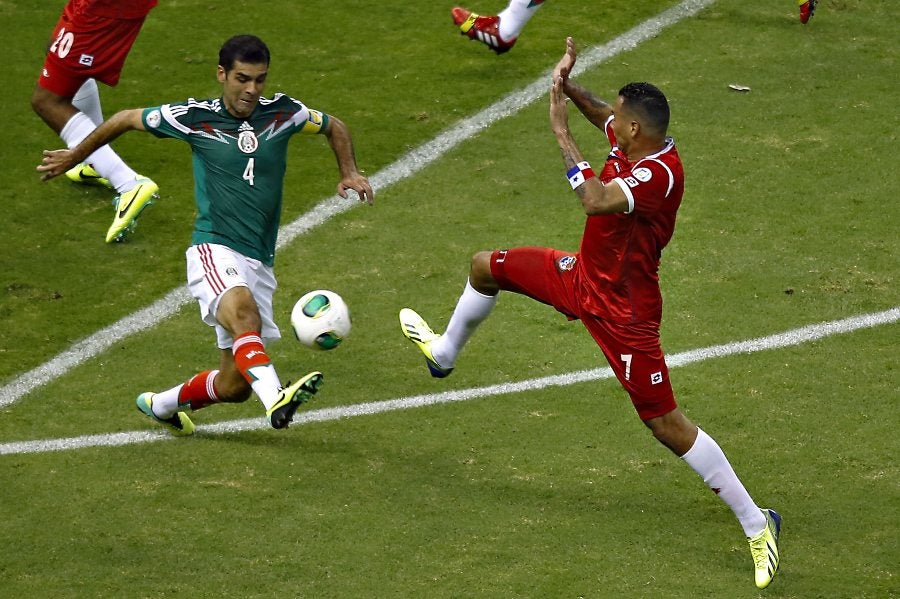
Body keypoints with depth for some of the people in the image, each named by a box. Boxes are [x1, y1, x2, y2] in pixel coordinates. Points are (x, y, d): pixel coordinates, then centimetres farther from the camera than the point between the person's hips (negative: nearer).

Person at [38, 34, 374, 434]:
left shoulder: (282, 113, 4)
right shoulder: (193, 117, -2)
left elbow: (334, 127, 25)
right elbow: (125, 120, 13)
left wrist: (349, 173, 9)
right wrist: (73, 157, 23)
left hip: (260, 262, 4)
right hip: (214, 251, -4)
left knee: (235, 386, 4)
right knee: (243, 311, -39)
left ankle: (162, 404, 31)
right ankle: (276, 399, -58)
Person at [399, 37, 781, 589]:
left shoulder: (660, 171, -34)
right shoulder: (635, 140, -8)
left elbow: (596, 200, -49)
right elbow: (603, 116, 16)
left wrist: (562, 131, -37)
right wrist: (568, 86, -4)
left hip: (623, 310, -9)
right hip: (583, 275, 9)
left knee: (664, 422, -5)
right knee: (487, 267, 19)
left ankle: (756, 523, 4)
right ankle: (444, 352, 51)